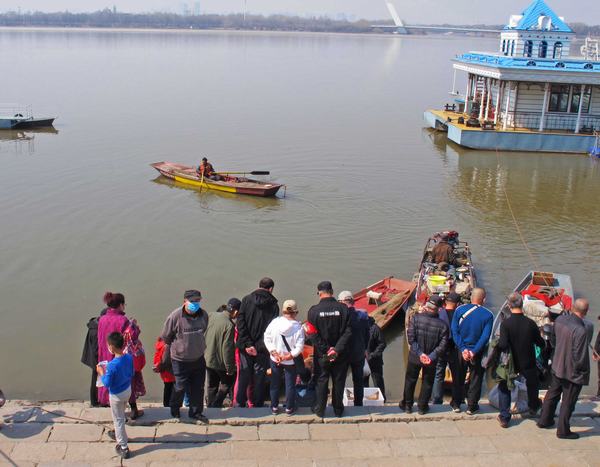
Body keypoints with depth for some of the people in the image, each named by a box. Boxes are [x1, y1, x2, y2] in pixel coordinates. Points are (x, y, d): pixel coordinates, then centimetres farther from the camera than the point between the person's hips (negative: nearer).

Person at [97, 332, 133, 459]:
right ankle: (119, 434, 51)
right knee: (121, 416, 30)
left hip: (117, 395, -7)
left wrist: (101, 373, -7)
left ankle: (124, 448, 16)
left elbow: (107, 383, -23)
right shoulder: (129, 357, -12)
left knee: (118, 420, 9)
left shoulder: (112, 365, -32)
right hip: (128, 390, 7)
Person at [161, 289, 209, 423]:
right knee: (181, 387, 7)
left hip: (199, 358, 4)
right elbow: (165, 337, -7)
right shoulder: (175, 316, -22)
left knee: (198, 387, 13)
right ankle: (174, 408, 36)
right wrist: (176, 347, 8)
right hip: (180, 360, -4)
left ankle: (196, 412, 32)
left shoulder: (204, 315, -8)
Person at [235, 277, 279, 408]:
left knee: (244, 374, 13)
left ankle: (240, 402, 18)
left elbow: (240, 322, -9)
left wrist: (247, 343, -11)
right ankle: (258, 404, 17)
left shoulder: (247, 299, -2)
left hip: (245, 346, 1)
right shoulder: (273, 304, -5)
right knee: (259, 375, 10)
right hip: (262, 347, -1)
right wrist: (260, 346, -6)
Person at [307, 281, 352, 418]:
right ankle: (338, 410, 26)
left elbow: (314, 335, -13)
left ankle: (320, 410, 24)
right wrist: (337, 349, -14)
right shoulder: (343, 308, -9)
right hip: (341, 355, 1)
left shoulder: (314, 310, -11)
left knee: (322, 381, 14)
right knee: (339, 381, 14)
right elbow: (348, 332, -13)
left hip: (322, 355, -1)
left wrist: (326, 350, -11)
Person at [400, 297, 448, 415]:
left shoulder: (416, 318, -18)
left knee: (410, 381, 19)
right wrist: (431, 357, -14)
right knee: (427, 382, 20)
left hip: (414, 357, 0)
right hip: (431, 360, 0)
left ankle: (407, 405, 32)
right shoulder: (442, 325, -16)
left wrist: (420, 353, -16)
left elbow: (411, 338, -20)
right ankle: (422, 407, 30)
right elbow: (442, 345, -17)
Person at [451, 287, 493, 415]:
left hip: (461, 350, 2)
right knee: (475, 379, 13)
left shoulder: (460, 310, -9)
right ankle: (471, 407, 19)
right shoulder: (488, 315, -12)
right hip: (477, 352, -2)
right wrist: (474, 352, -17)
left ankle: (456, 404, 26)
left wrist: (463, 349, -13)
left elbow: (454, 331, -12)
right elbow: (485, 336, -17)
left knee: (459, 378, 16)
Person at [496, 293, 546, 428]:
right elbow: (541, 344, -3)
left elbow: (503, 345, -28)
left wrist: (497, 343, -7)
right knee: (532, 385, 29)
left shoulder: (505, 324, -21)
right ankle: (533, 408, 52)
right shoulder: (531, 323, -13)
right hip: (528, 363, 2)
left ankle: (504, 418, 17)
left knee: (504, 387, 18)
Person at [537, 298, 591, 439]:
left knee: (552, 394, 25)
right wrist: (582, 370, -8)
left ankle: (544, 420, 40)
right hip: (573, 372, -7)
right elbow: (580, 357, -24)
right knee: (568, 402, 11)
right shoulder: (581, 331, -30)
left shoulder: (560, 319, -10)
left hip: (557, 367, 7)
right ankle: (563, 431, 25)